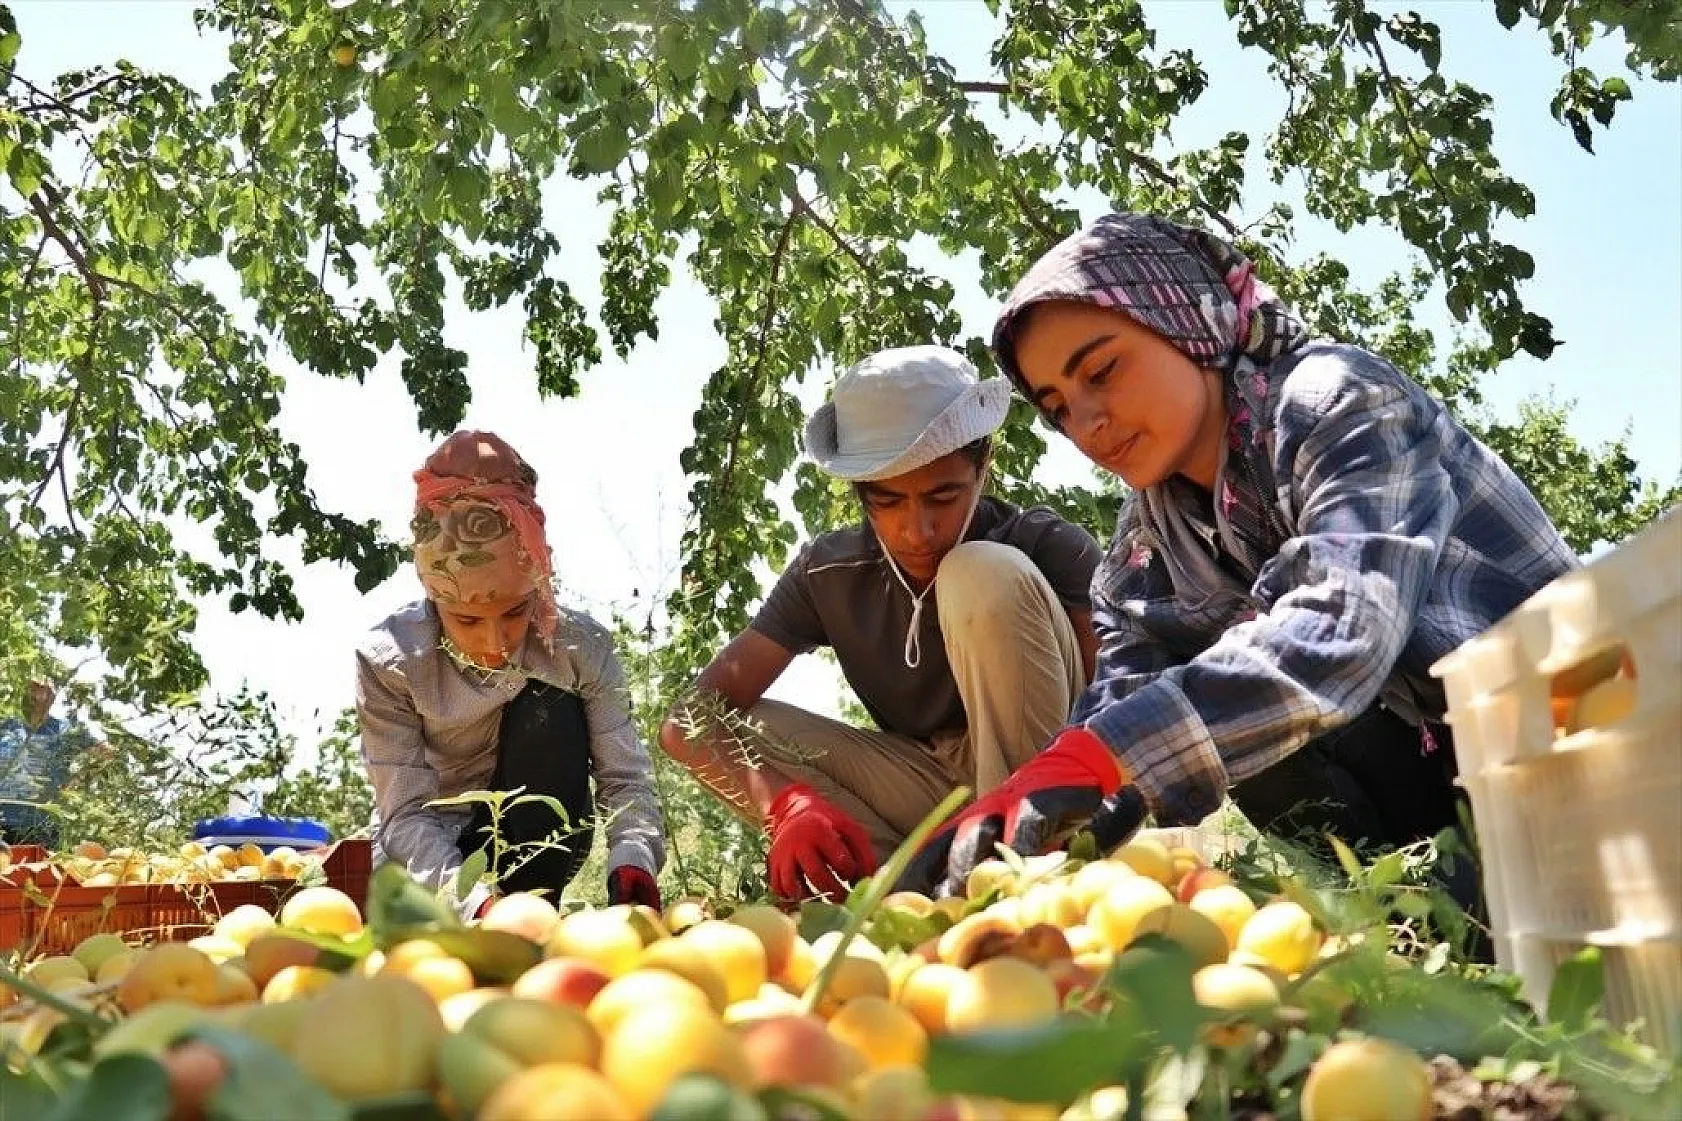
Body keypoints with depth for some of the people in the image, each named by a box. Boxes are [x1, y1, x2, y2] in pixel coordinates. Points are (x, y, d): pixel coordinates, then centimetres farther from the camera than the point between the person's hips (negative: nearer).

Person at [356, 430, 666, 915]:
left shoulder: (582, 645, -21)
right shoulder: (388, 662, -23)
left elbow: (624, 776, -21)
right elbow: (407, 813, -24)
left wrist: (632, 865, -43)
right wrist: (478, 904, -41)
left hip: (533, 841, 2)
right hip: (430, 850, -1)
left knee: (549, 712, -27)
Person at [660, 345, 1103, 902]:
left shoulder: (1051, 548, -16)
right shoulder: (827, 571, -9)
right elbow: (692, 720, -17)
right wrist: (788, 802, -38)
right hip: (938, 793, 4)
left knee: (983, 574, -27)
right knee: (731, 727, -15)